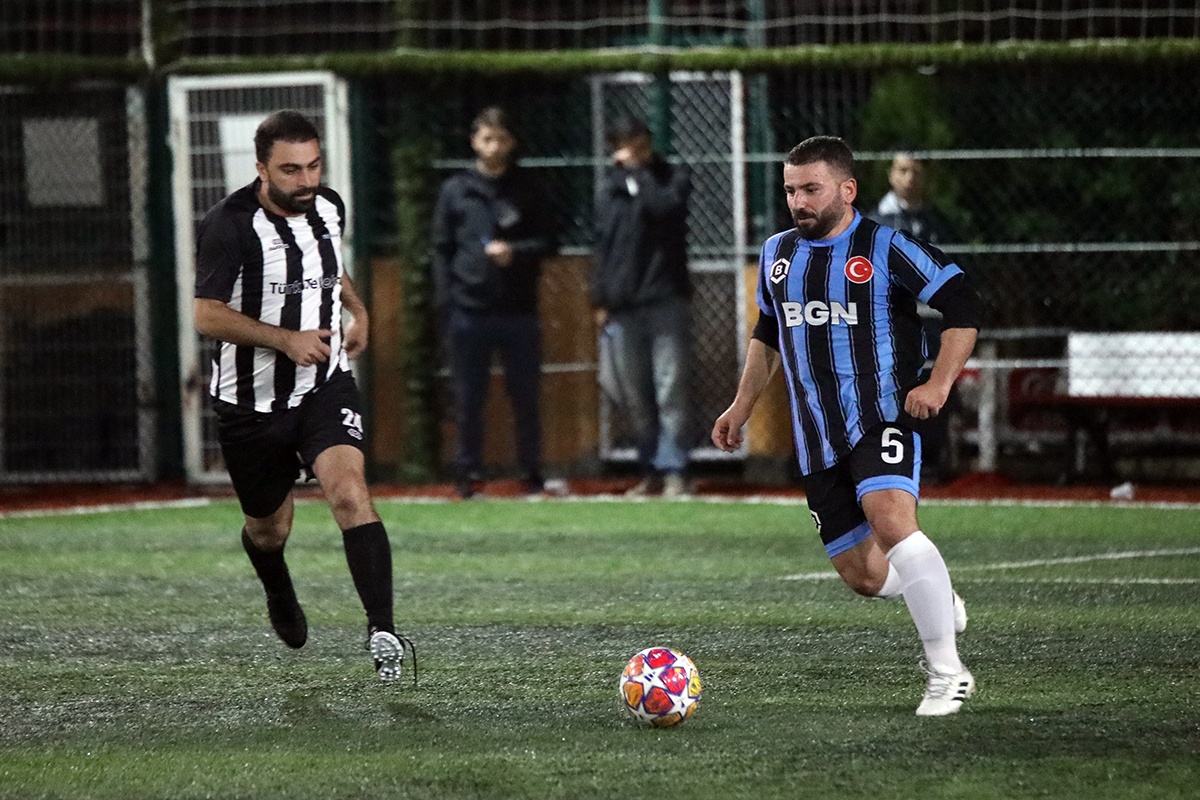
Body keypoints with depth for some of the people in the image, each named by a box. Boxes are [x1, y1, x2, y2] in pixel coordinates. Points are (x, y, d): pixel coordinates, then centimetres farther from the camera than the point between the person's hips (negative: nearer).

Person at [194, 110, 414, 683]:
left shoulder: (328, 208, 1)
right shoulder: (229, 227, -18)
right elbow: (207, 314, -18)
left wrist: (357, 310, 8)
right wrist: (287, 339, -26)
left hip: (325, 386, 2)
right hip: (252, 399, -2)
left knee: (349, 492, -23)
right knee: (269, 530, 15)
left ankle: (381, 630, -28)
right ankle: (279, 594, 51)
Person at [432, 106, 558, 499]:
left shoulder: (529, 190, 6)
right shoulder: (455, 191, 6)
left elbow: (548, 242, 6)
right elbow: (442, 249, 6)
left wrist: (516, 252, -13)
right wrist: (446, 302, -3)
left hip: (519, 311, 0)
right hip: (469, 312, 0)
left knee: (526, 397, 4)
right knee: (468, 398, 3)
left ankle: (531, 472, 11)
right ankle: (469, 472, 11)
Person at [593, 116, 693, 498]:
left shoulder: (673, 176, 4)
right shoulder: (609, 189, 14)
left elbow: (666, 205, -18)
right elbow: (602, 247, 15)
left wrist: (639, 171, -8)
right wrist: (600, 301, 11)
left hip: (666, 299, -4)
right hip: (623, 305, 4)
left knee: (670, 390, -9)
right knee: (636, 396, 5)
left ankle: (673, 470, -8)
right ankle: (651, 472, 12)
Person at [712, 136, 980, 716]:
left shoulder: (886, 249, -7)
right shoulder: (778, 254, 13)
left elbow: (962, 306, -6)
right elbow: (768, 334, 29)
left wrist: (939, 383, -16)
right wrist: (743, 404, 25)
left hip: (884, 418, -6)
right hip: (818, 439, 6)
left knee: (891, 519, -31)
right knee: (862, 577, 4)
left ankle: (946, 674, -25)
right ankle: (934, 594, 40)